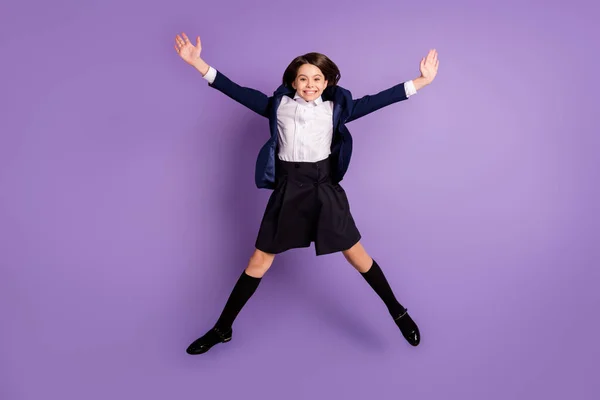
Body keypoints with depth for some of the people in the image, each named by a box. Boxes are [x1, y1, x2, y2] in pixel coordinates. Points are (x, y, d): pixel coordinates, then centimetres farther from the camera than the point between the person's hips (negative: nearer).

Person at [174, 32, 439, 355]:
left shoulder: (335, 108, 3)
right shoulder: (280, 105, 4)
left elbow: (373, 101, 2)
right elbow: (239, 92, 3)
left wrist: (421, 81, 0)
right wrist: (198, 64, 0)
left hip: (325, 188, 0)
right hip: (287, 188, 1)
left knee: (355, 254, 8)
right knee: (259, 260, 7)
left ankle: (398, 312, 29)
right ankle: (222, 328, 22)